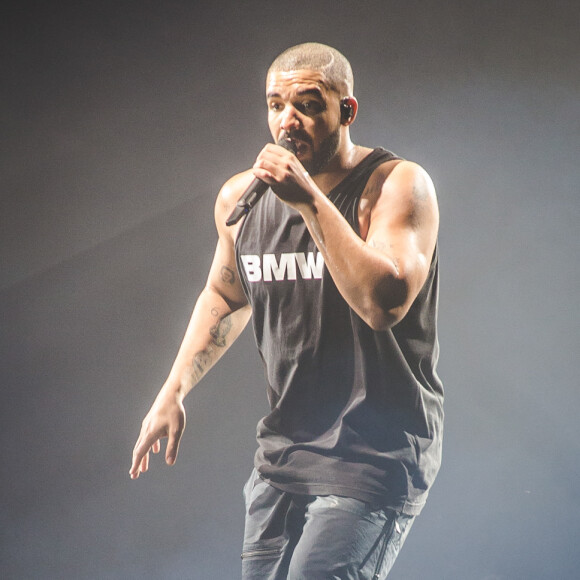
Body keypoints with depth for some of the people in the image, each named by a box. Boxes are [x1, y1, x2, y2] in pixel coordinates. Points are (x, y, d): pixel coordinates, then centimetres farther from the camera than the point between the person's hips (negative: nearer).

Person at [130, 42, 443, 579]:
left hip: (377, 451, -6)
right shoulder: (240, 197, 5)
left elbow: (385, 303, -27)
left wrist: (310, 201, -26)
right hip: (284, 446, 6)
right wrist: (173, 392, 18)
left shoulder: (397, 185, -11)